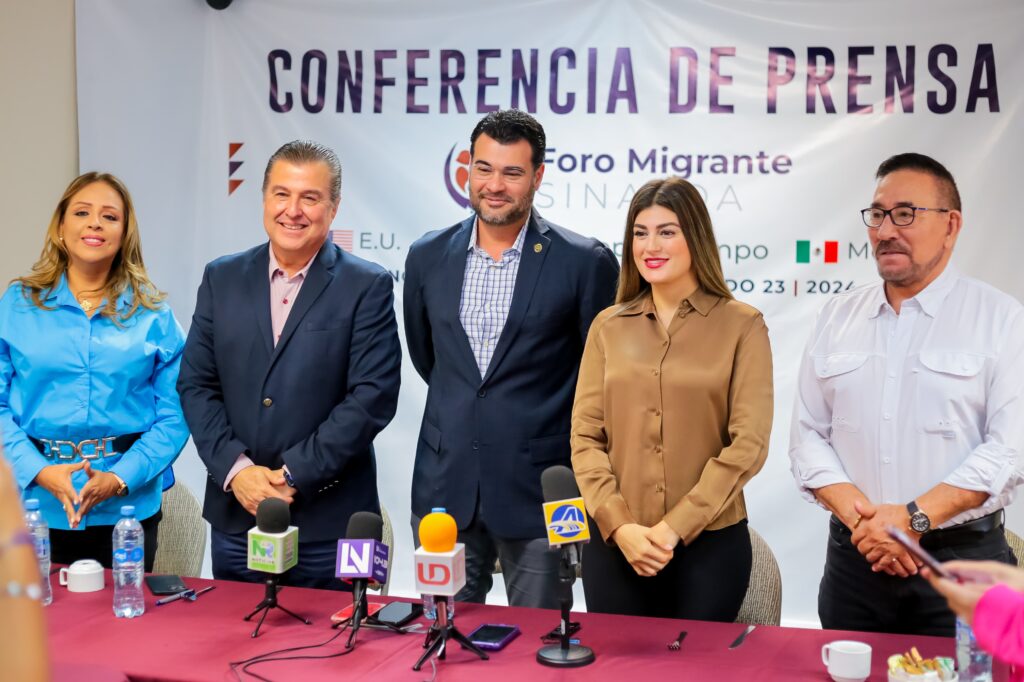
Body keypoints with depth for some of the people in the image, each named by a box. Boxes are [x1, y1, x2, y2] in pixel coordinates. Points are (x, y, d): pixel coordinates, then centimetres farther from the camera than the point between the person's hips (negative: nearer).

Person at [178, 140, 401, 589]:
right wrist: (236, 469, -9)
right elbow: (196, 385, 5)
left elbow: (372, 396, -11)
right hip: (235, 517, 4)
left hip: (329, 524, -3)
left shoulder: (368, 287, -4)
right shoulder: (222, 278, 8)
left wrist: (293, 475, -14)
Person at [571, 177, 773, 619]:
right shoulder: (608, 326, 7)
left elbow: (748, 443, -8)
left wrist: (674, 528, -13)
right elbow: (585, 437, 3)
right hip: (613, 544, 3)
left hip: (709, 543, -2)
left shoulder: (741, 325, -2)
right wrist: (618, 525, -11)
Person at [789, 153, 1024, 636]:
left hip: (962, 559, -3)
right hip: (854, 559, 3)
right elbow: (808, 434, 5)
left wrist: (915, 517, -17)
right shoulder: (837, 319, 8)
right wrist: (857, 515, -10)